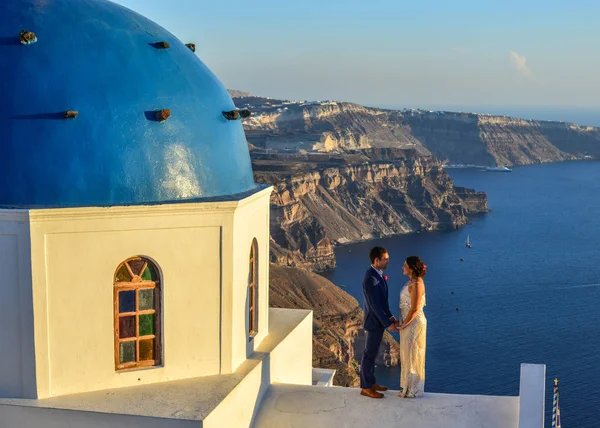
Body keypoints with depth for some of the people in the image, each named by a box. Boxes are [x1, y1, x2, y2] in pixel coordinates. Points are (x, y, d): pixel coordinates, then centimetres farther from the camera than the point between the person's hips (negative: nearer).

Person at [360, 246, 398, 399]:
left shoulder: (378, 274, 6)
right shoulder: (371, 278, -26)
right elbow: (375, 304, -25)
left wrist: (390, 316, 9)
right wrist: (388, 323, -20)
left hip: (379, 320, 10)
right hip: (374, 322, -10)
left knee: (372, 353, 18)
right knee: (369, 355, 1)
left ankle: (370, 382, 30)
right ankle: (366, 388, 12)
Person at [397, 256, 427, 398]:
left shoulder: (416, 284, -22)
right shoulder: (412, 281, 7)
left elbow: (414, 309, -23)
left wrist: (403, 325, -15)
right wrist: (403, 322, 14)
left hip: (414, 323, -10)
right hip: (409, 322, 10)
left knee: (412, 355, 2)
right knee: (408, 354, 18)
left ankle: (413, 389, 15)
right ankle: (409, 385, 31)